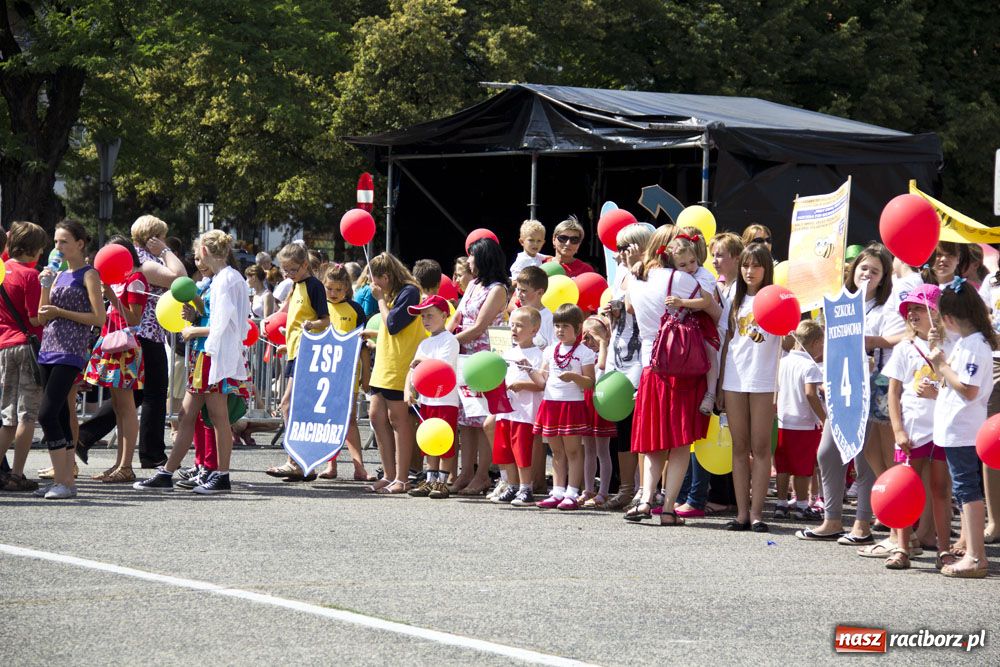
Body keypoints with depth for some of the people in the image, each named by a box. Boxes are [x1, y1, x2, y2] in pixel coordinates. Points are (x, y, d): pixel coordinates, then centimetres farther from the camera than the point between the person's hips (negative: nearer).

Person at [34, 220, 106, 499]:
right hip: (50, 349, 8)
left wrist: (60, 312, -11)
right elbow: (42, 317, 15)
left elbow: (99, 318, -11)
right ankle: (65, 479, 9)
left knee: (47, 414, -16)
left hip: (71, 351, -8)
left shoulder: (88, 275, -2)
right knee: (60, 416, 7)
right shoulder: (58, 275, 18)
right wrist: (46, 286, 1)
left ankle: (64, 480, -13)